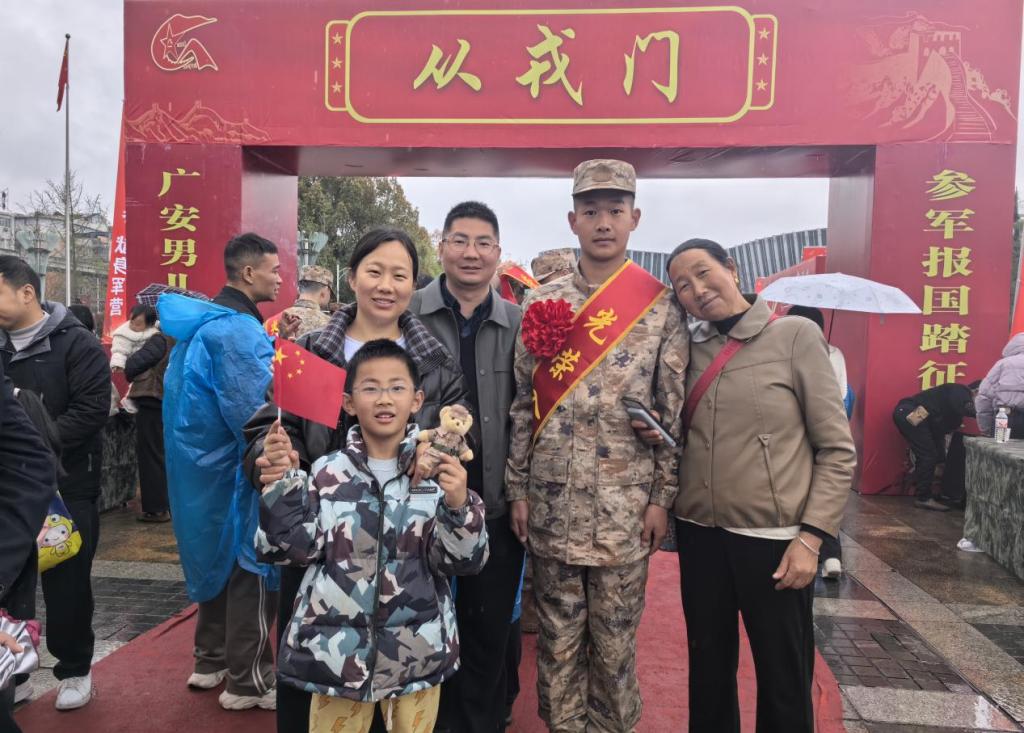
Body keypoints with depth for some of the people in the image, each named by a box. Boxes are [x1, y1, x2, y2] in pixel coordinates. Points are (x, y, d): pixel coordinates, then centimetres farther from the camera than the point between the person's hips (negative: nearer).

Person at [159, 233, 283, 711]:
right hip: (236, 472, -10)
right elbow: (257, 414, -29)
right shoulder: (238, 329, -22)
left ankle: (211, 661, 33)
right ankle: (248, 681, 13)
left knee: (222, 560, 20)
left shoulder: (205, 322, 9)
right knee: (251, 568, 2)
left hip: (209, 464, 10)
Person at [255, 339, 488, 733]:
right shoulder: (327, 472, -5)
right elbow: (292, 548, -6)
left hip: (418, 651, 0)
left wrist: (458, 506, -26)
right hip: (339, 648, 0)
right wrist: (284, 479, -15)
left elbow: (464, 561, -9)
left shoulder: (439, 471, -7)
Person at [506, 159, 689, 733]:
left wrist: (662, 497, -4)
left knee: (615, 637, 12)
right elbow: (524, 404, 5)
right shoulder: (541, 303, 4)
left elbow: (674, 410, -1)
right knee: (559, 633, 15)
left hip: (625, 504, -1)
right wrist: (518, 489, 2)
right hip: (551, 501, 2)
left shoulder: (662, 307, -1)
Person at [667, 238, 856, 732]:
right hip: (699, 535, 4)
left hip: (774, 539, -4)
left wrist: (811, 536, -14)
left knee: (784, 683, 12)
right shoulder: (690, 348, 6)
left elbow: (838, 450, -7)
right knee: (708, 672, 19)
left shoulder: (794, 336, -6)